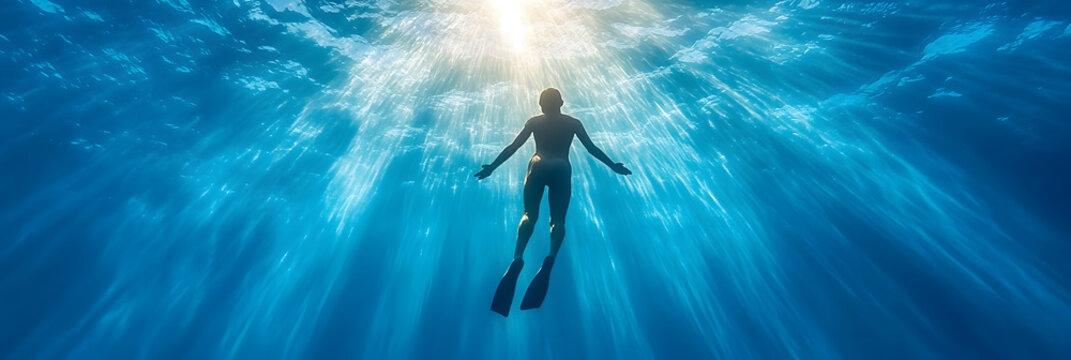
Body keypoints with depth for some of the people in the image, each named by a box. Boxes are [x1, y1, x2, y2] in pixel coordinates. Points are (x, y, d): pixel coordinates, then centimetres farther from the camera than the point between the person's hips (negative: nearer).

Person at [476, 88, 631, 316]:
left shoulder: (534, 122, 11)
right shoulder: (573, 123, 12)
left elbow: (512, 147, 8)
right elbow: (591, 148, 10)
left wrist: (492, 167, 13)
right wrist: (613, 166, 19)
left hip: (537, 169, 0)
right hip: (561, 171, 0)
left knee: (529, 216, -1)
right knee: (557, 220, 2)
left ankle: (517, 258, -26)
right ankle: (551, 257, -27)